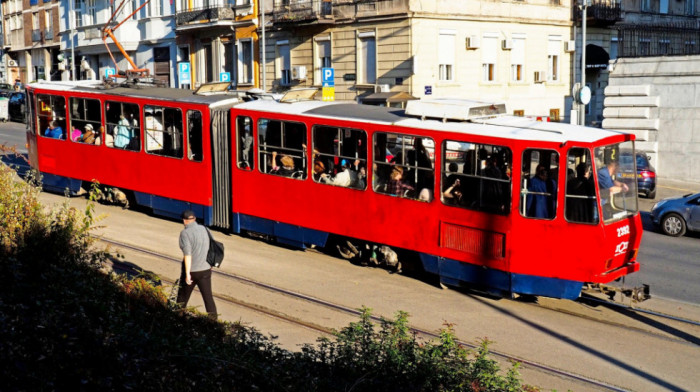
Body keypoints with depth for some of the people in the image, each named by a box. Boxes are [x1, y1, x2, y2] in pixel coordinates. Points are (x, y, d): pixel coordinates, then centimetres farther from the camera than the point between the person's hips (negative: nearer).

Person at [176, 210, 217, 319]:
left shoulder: (185, 233, -14)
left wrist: (187, 273, -19)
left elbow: (187, 254, -20)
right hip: (205, 269, 4)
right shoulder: (203, 229, 3)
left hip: (191, 270, -4)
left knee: (183, 297, 17)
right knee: (208, 297, 5)